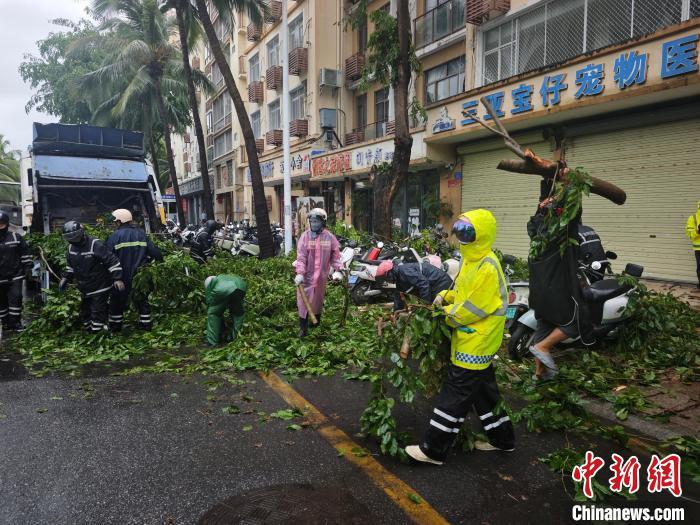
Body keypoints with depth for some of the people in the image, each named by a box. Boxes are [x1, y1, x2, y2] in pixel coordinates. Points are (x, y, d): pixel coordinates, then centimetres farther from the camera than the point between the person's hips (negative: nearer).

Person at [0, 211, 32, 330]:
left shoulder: (16, 237, -1)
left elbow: (25, 254, 5)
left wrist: (28, 268, 1)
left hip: (15, 276, -1)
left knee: (15, 298, -5)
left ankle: (15, 322, 6)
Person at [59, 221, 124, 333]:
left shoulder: (96, 245, -20)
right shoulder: (71, 247, 5)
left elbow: (113, 261, -22)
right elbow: (70, 265, 23)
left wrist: (117, 278, -28)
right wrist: (66, 278, 13)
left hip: (100, 289, -8)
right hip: (85, 289, 8)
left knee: (98, 312, -5)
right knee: (85, 313, 19)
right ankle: (89, 331, 36)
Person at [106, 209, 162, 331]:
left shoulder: (114, 237, -10)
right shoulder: (142, 234, 0)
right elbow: (154, 252, -3)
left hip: (122, 276, -3)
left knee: (117, 301, 14)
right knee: (142, 300, 15)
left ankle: (115, 326, 23)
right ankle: (146, 324, 19)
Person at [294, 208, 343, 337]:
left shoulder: (329, 237, -3)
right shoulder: (305, 236, -6)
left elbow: (335, 255, 2)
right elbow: (301, 256, -11)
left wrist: (338, 270, -6)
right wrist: (299, 273, -19)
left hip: (321, 275, 1)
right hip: (307, 274, -1)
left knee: (318, 299, 17)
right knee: (304, 299, -1)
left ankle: (317, 321, 37)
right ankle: (303, 327, 8)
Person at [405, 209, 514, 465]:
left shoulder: (487, 267, -23)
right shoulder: (472, 260, 9)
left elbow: (474, 307, -24)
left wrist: (449, 313, -8)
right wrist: (446, 296, 2)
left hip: (476, 342, -10)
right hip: (475, 342, 10)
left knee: (454, 396, -3)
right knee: (484, 390, 21)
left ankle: (433, 450, 7)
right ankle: (502, 438, 37)